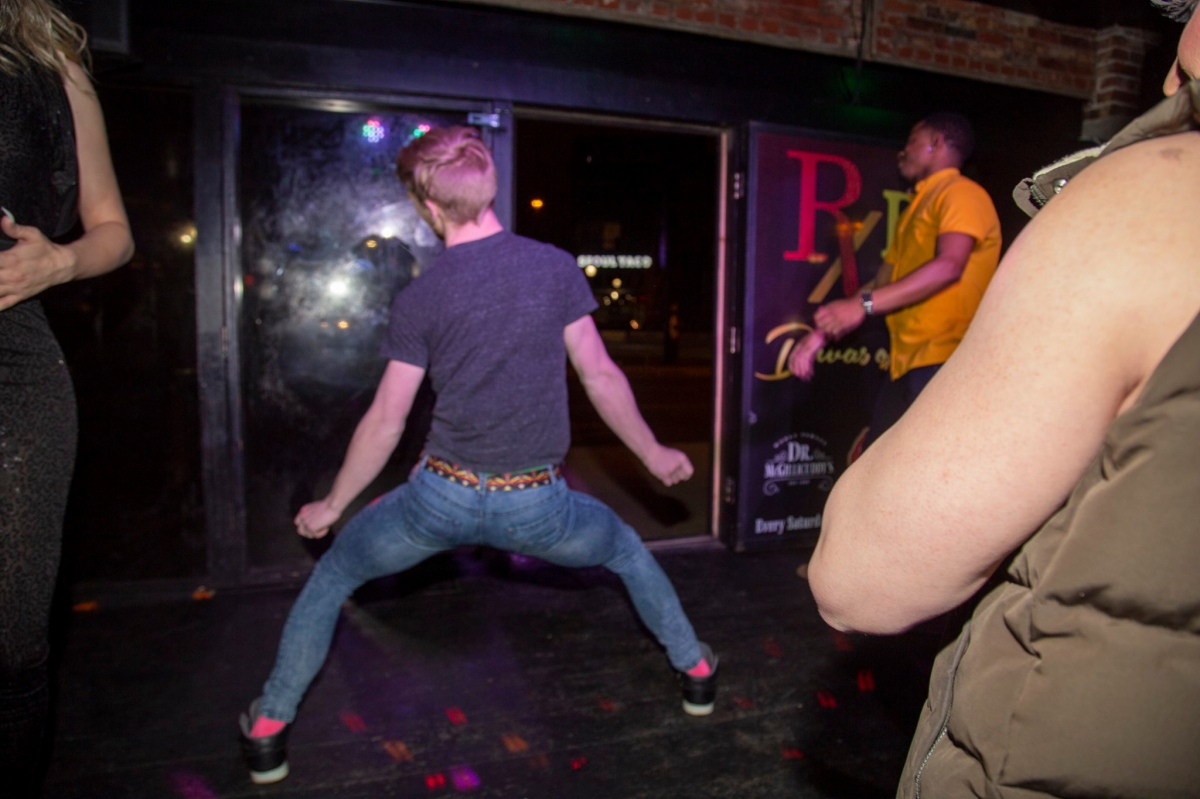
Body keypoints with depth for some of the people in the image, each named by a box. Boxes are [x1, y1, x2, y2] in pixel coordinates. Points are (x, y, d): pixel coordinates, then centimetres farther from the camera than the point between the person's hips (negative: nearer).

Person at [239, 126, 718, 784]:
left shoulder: (419, 300, -7)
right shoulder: (556, 267, -5)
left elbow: (385, 422, -3)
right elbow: (600, 375, -1)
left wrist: (331, 505, 12)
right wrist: (654, 455, 13)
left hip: (442, 497, 0)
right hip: (534, 504, 1)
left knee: (331, 576, 25)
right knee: (628, 551, 31)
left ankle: (269, 730, 31)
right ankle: (695, 672, 40)